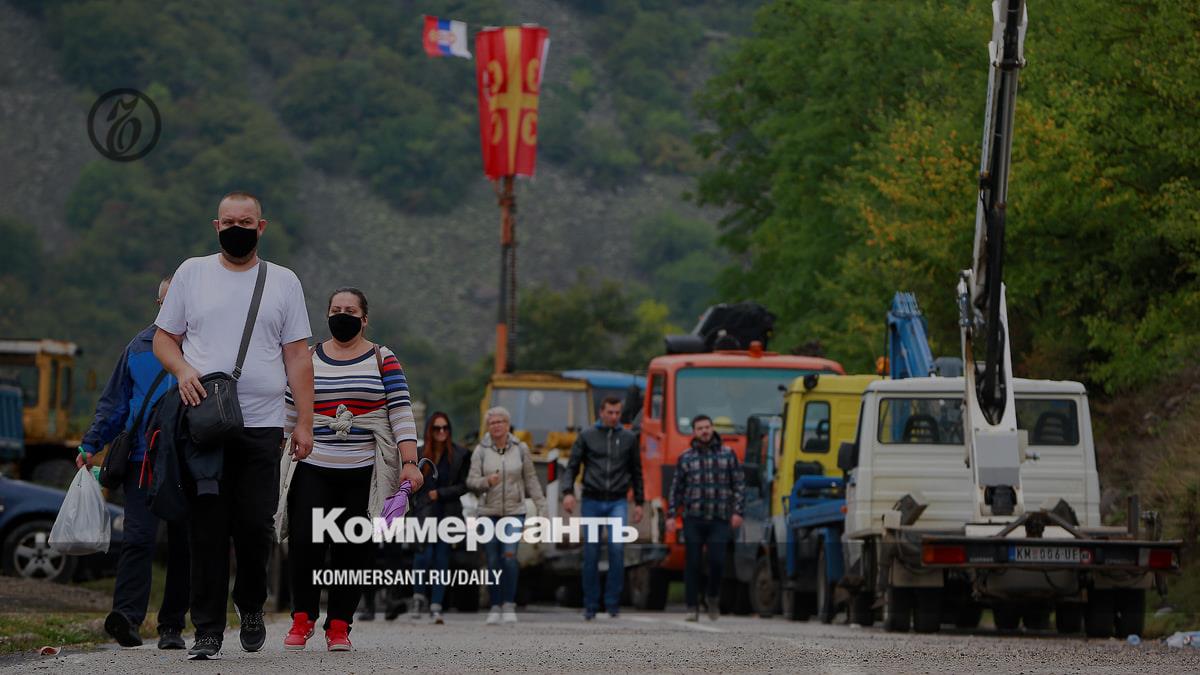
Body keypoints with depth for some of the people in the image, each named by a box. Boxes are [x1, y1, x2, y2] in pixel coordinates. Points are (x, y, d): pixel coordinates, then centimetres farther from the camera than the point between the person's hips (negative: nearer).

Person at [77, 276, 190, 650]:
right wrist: (91, 444, 6)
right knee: (139, 537, -14)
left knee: (182, 546, 3)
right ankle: (128, 616, -24)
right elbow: (113, 404, 16)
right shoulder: (139, 346, 12)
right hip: (142, 461, 1)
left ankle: (172, 625, 10)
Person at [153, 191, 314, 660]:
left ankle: (250, 603, 22)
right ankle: (208, 630, 1)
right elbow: (163, 339, 12)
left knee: (255, 525, -5)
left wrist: (305, 422, 1)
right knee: (207, 529, -3)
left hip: (261, 426, 0)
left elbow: (297, 357, 8)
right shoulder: (192, 273, 11)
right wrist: (184, 369, -10)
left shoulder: (283, 282, 10)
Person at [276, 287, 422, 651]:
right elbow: (287, 415, 13)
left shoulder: (383, 360, 5)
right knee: (304, 542, -13)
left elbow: (402, 413, -1)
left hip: (364, 474, -1)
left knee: (352, 551, -1)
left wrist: (410, 462, -12)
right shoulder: (308, 360, 10)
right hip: (313, 470, 1)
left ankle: (339, 626, 8)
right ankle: (303, 618, 2)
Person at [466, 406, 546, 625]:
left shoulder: (520, 449, 4)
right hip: (488, 512, 1)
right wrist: (486, 481, -22)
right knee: (493, 562, 3)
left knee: (509, 556, -18)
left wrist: (541, 507, 5)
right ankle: (495, 608, 12)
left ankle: (509, 606, -12)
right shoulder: (481, 451, 2)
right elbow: (471, 481, -1)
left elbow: (531, 480, 9)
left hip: (514, 512, -1)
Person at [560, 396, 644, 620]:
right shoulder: (586, 437, 3)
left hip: (617, 503, 0)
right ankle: (590, 605, 12)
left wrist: (639, 503, 11)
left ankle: (612, 602, -10)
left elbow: (636, 472, 14)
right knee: (591, 555, 2)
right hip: (592, 501, 0)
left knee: (617, 546, -19)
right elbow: (572, 467, 3)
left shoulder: (628, 438, 7)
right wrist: (568, 492, -13)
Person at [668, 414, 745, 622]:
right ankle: (692, 607, 6)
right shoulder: (686, 458, 9)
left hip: (719, 519, -1)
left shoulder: (727, 454, 7)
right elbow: (676, 488, 11)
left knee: (717, 560, -9)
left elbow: (737, 485, 6)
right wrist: (671, 515, 4)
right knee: (693, 564, 0)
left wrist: (737, 511, -3)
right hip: (693, 519, 1)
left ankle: (713, 596, 17)